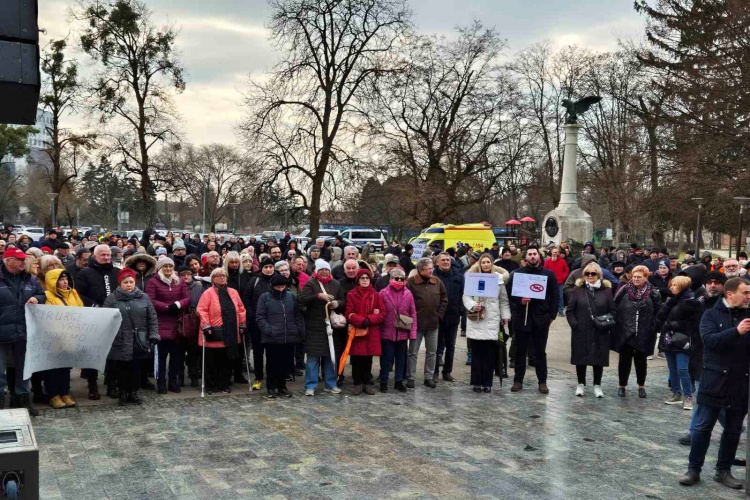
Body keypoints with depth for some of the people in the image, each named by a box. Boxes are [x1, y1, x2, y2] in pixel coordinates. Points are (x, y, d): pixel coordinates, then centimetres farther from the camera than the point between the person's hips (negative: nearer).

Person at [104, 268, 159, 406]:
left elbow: (152, 318, 6)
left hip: (139, 342, 1)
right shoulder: (111, 299, 2)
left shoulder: (144, 298, 6)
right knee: (121, 369, 6)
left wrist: (154, 335, -1)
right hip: (120, 342, -1)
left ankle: (133, 392, 22)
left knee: (136, 368, 9)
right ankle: (123, 393, 19)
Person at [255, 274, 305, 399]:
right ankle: (271, 388, 19)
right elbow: (260, 317, -5)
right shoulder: (265, 298, -1)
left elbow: (298, 316, 10)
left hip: (289, 338, 3)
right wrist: (268, 330, -17)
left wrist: (300, 331, 1)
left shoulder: (291, 297, 7)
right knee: (272, 364, 5)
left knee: (286, 364, 9)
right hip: (272, 339, -3)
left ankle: (282, 387, 25)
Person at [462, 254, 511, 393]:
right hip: (476, 320, -1)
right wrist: (473, 306, -16)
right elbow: (466, 296, 1)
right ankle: (476, 382, 11)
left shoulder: (499, 278, 6)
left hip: (492, 321, 1)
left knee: (490, 354, 2)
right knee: (477, 353, 3)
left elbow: (504, 300, 9)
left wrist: (506, 316, 4)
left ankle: (487, 382, 11)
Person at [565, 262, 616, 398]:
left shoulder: (607, 290, 3)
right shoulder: (578, 289, 1)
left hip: (600, 332, 0)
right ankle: (581, 384, 22)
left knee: (599, 358, 6)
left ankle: (597, 385, 21)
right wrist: (574, 324, -9)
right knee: (581, 357, 7)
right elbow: (570, 310, 2)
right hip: (581, 331, 0)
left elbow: (613, 310, 4)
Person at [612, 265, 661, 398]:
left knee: (641, 360, 13)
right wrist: (615, 324, 0)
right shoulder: (624, 291, -3)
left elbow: (658, 314, 1)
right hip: (625, 332, 0)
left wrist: (654, 329, -3)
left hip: (644, 334, 0)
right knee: (624, 359, 7)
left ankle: (641, 386, 28)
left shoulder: (653, 293, -3)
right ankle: (622, 385, 21)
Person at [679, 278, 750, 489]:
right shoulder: (711, 315, -2)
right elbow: (709, 339, -18)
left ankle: (723, 470, 23)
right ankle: (693, 469, 11)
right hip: (715, 380, -4)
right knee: (703, 426, 1)